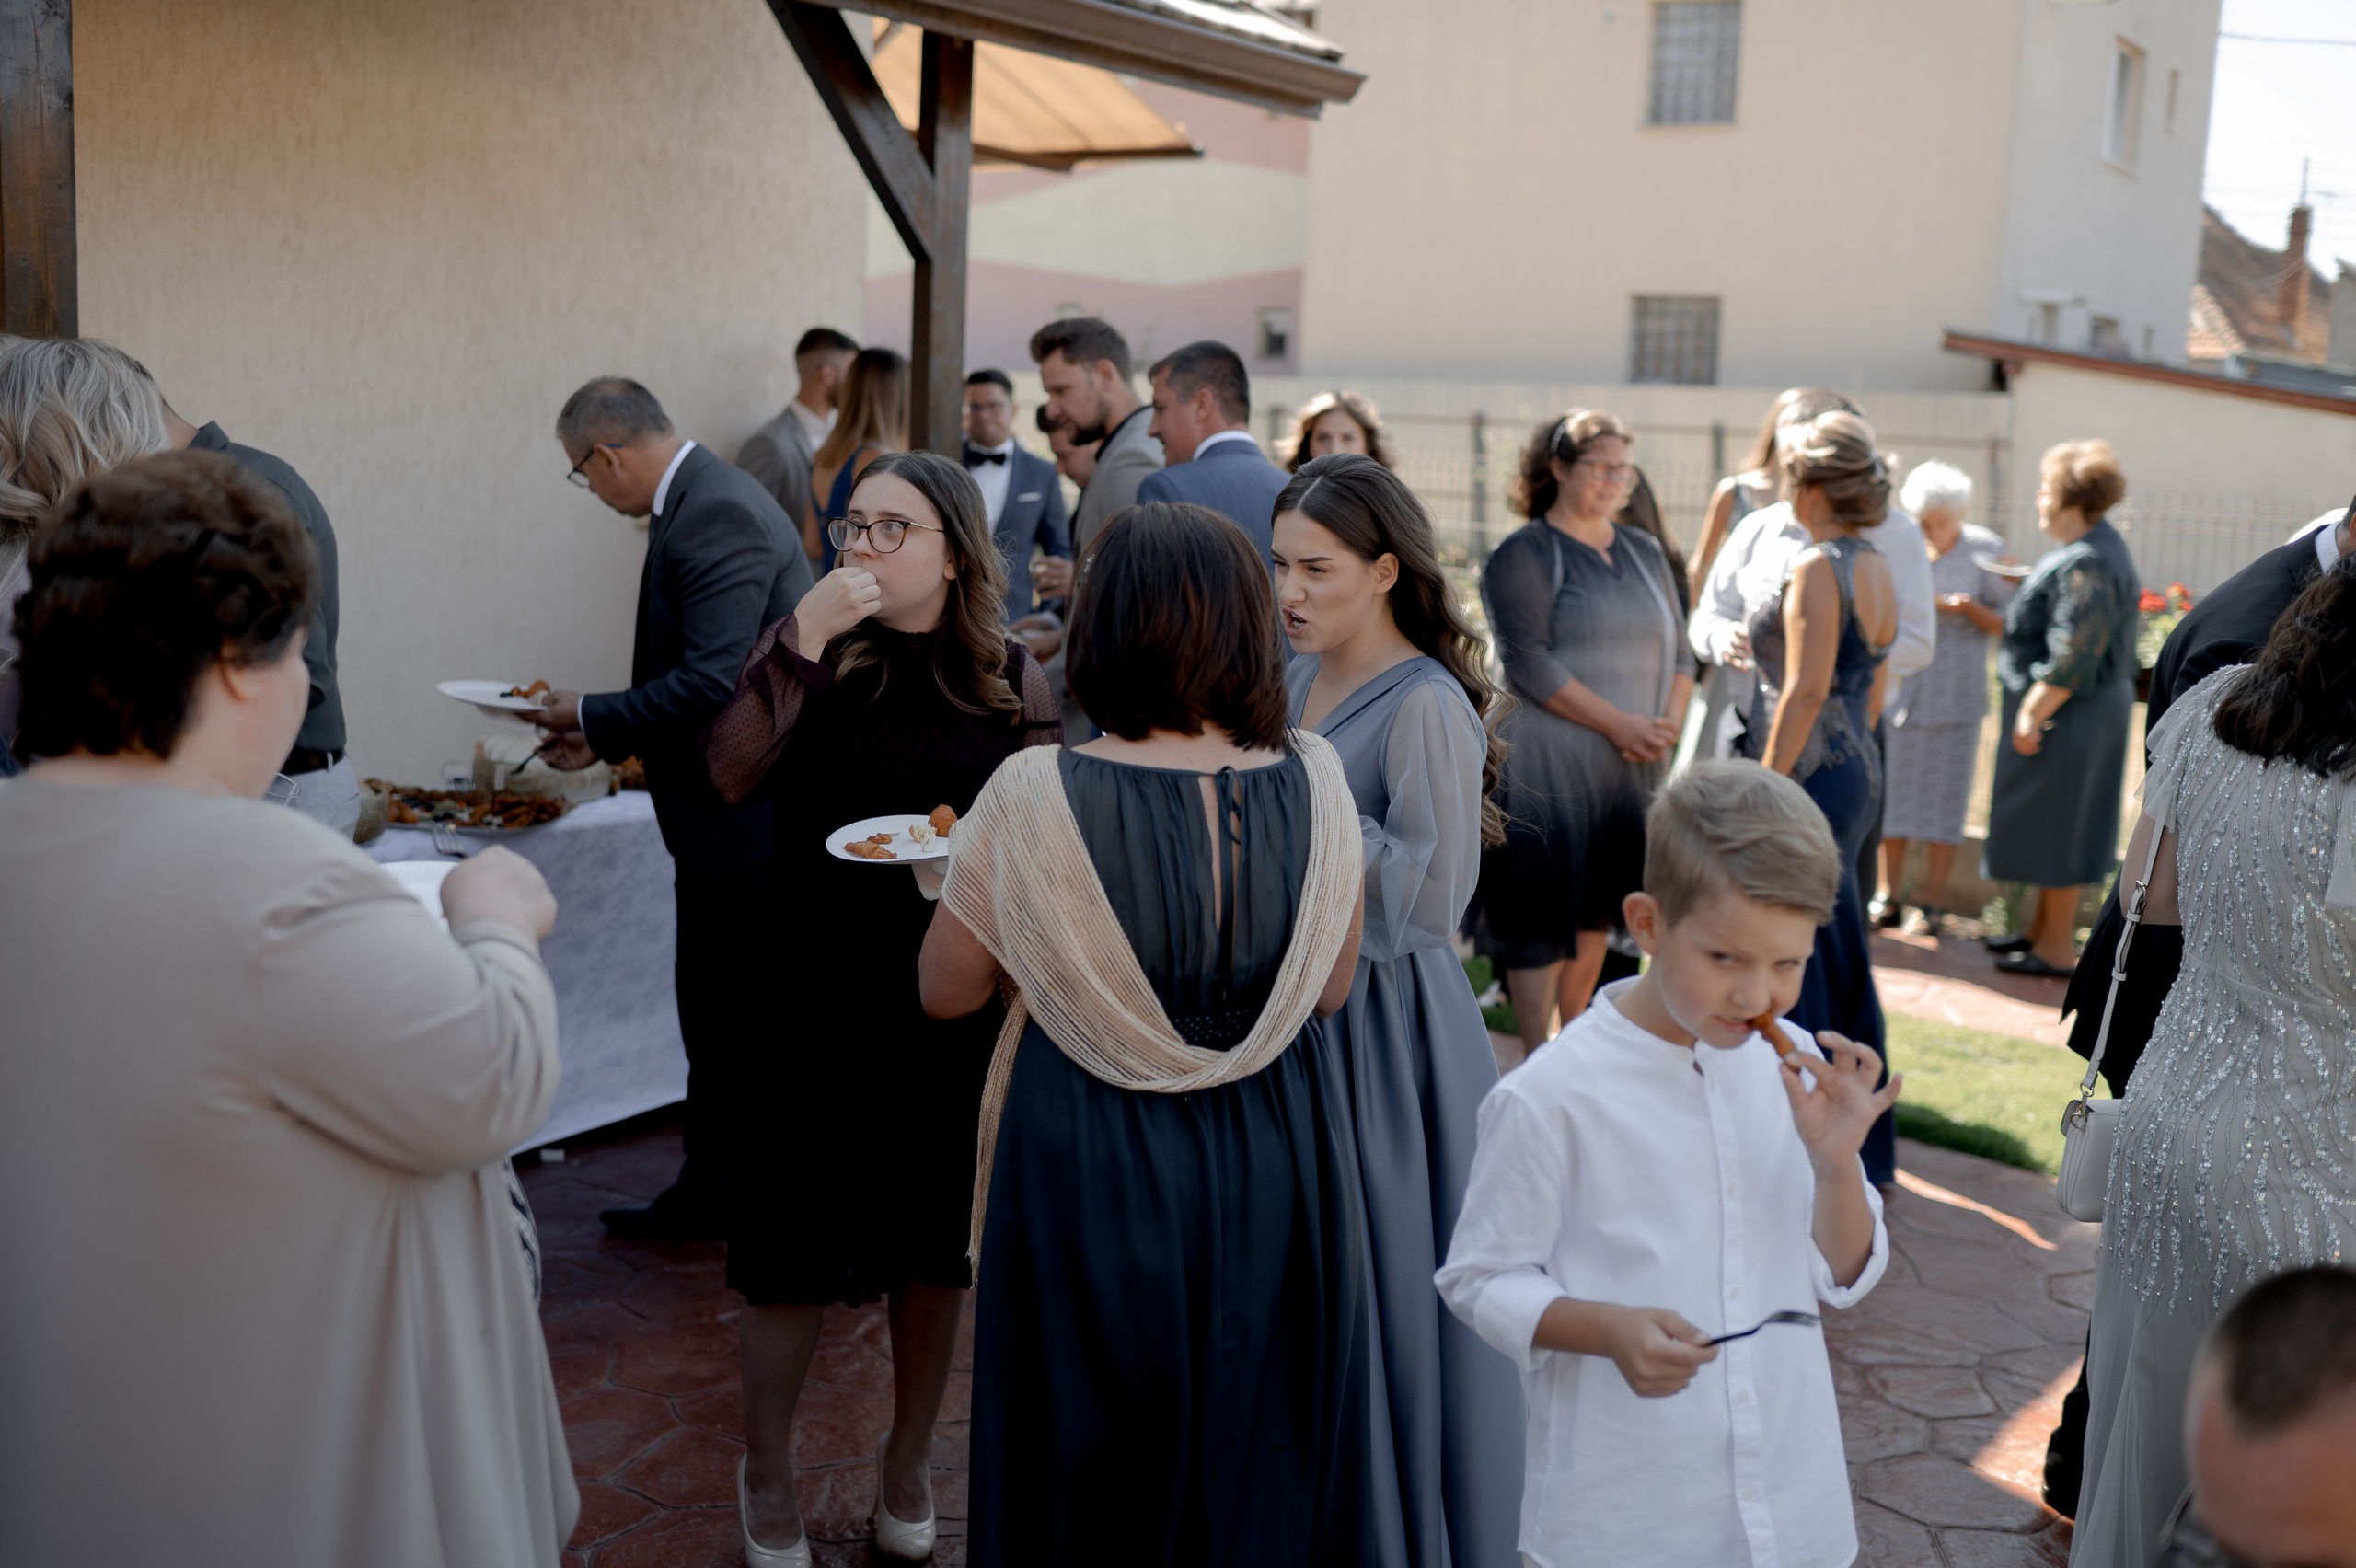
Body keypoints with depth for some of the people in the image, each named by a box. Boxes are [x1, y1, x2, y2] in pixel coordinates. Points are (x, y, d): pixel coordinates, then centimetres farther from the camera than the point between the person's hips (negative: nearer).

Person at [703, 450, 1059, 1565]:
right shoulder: (807, 647, -2)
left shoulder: (1012, 679, 1)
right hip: (817, 998, -1)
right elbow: (730, 774, -17)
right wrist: (803, 640, -24)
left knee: (938, 1242, 14)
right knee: (794, 1248, 5)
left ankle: (908, 1462, 37)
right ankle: (767, 1474, 30)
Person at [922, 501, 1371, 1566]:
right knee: (1264, 1457, 23)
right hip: (1274, 1160, 3)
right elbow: (1330, 987, 0)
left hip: (1094, 1167, -3)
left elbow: (945, 990, -8)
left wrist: (962, 872, 10)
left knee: (1095, 1478, 18)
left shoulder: (1037, 798, -20)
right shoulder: (1312, 779, -10)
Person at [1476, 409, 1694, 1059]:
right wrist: (1618, 723, -16)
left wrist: (1666, 723, -4)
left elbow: (1678, 650, 16)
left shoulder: (1644, 552, 15)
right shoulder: (1523, 554, -5)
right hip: (1545, 766, -6)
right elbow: (1528, 663, -14)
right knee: (1542, 909, -4)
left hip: (1628, 767, 6)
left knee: (1594, 908, 13)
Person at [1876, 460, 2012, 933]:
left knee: (1943, 793, 2)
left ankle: (1931, 902, 10)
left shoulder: (1986, 551, -3)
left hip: (1954, 691, -2)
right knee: (1892, 791, 4)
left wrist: (1970, 609, -19)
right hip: (1898, 685, 2)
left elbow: (2010, 624, -2)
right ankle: (1888, 894, 15)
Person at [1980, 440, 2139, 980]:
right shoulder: (2096, 547, 10)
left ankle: (2057, 949, 7)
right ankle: (2045, 927, 30)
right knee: (2055, 822, 18)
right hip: (2087, 708, 10)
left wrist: (2034, 714, -22)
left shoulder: (2086, 563, -23)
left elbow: (2073, 656, -26)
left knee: (2057, 821, -1)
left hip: (2070, 713, -10)